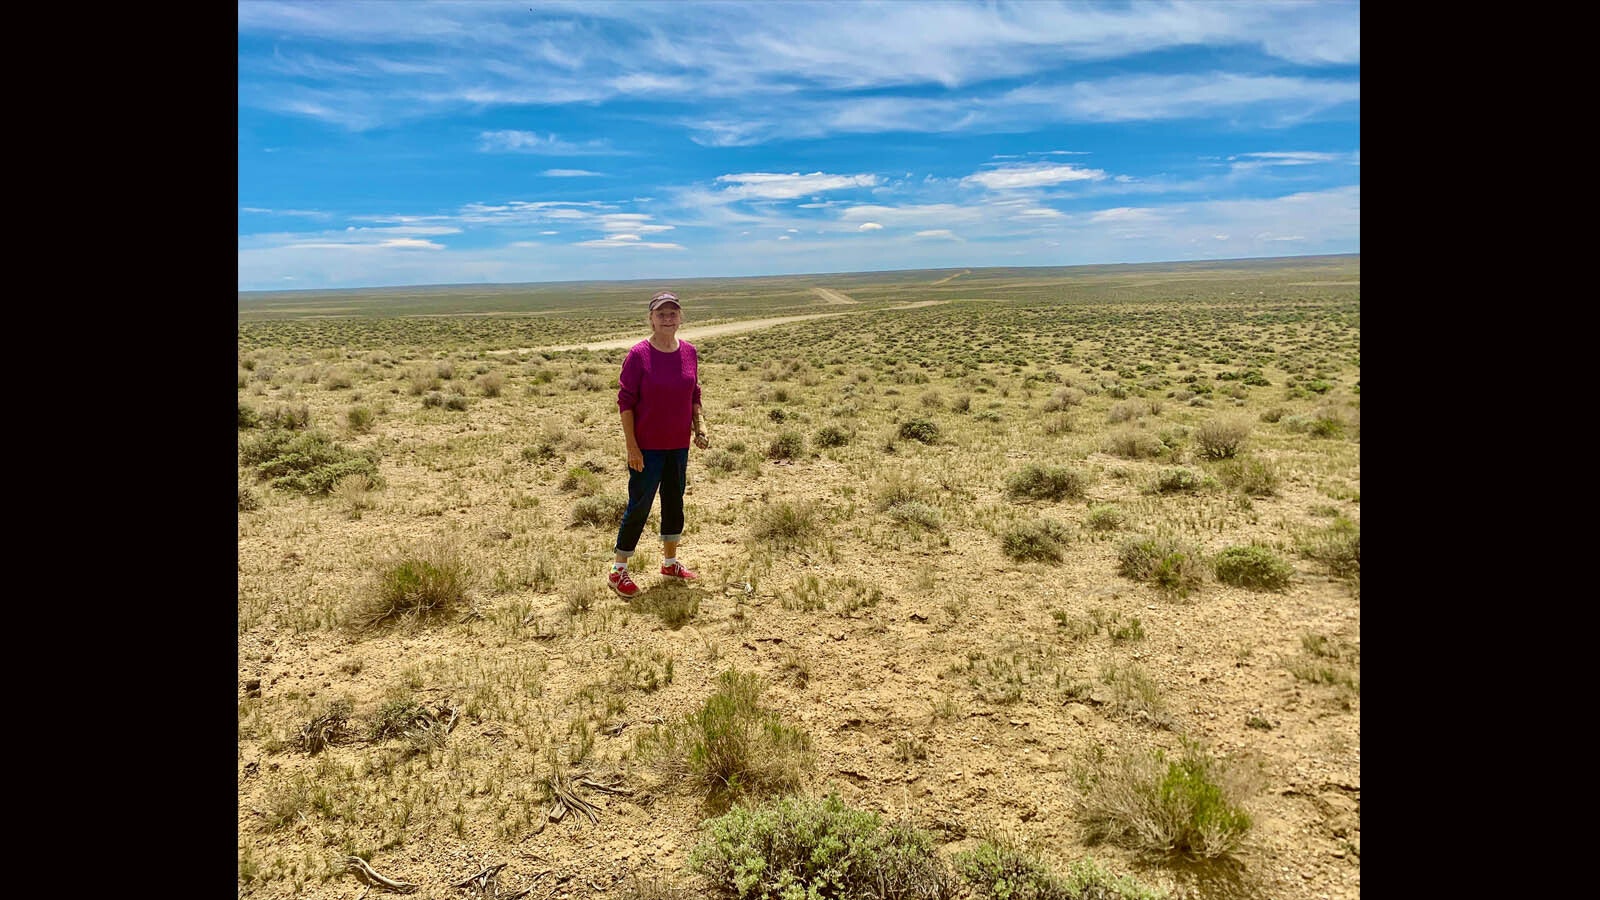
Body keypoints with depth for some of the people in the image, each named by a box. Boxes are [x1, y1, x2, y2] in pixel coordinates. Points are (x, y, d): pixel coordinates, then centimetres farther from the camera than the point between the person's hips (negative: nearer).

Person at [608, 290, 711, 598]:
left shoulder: (689, 352, 2)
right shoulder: (638, 354, -13)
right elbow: (625, 401, -11)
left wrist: (699, 428, 1)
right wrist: (632, 446, -15)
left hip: (679, 445, 5)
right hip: (647, 446, -5)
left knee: (674, 502, 16)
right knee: (639, 506, 0)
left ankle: (670, 562, 34)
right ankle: (618, 571, 15)